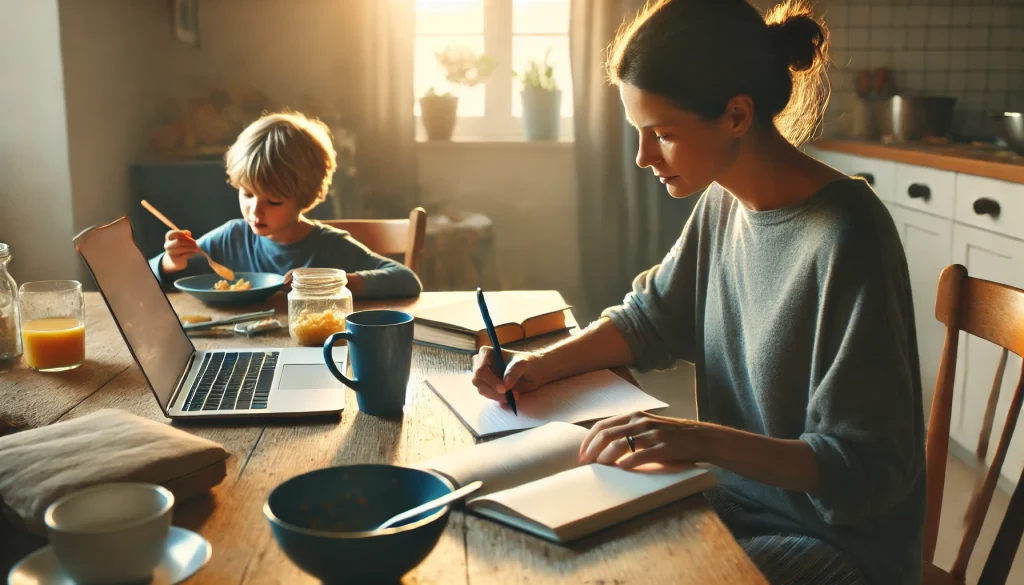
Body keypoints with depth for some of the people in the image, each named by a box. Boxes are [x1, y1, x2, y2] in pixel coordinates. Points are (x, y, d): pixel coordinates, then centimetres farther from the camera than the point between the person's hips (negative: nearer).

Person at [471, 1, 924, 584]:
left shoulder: (847, 239, -25)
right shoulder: (725, 200, -1)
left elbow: (869, 470, -23)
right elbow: (649, 318, 13)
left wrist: (704, 439, -34)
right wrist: (543, 364, -3)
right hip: (739, 498, 7)